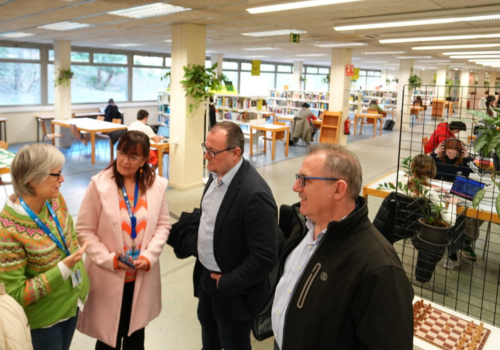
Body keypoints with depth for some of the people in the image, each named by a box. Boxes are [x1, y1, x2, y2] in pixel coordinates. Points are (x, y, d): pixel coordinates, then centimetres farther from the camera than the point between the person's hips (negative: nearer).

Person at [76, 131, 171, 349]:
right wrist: (109, 259, -19)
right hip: (107, 276, -2)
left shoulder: (156, 185, -5)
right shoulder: (99, 184, -15)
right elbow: (84, 230, -10)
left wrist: (149, 256, -13)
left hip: (142, 276, 3)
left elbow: (163, 225, 1)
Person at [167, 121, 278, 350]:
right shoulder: (216, 174, -5)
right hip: (206, 275, 8)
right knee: (207, 323, 31)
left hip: (232, 291, -7)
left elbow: (265, 258, -29)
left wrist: (227, 284, -19)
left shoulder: (255, 194, -32)